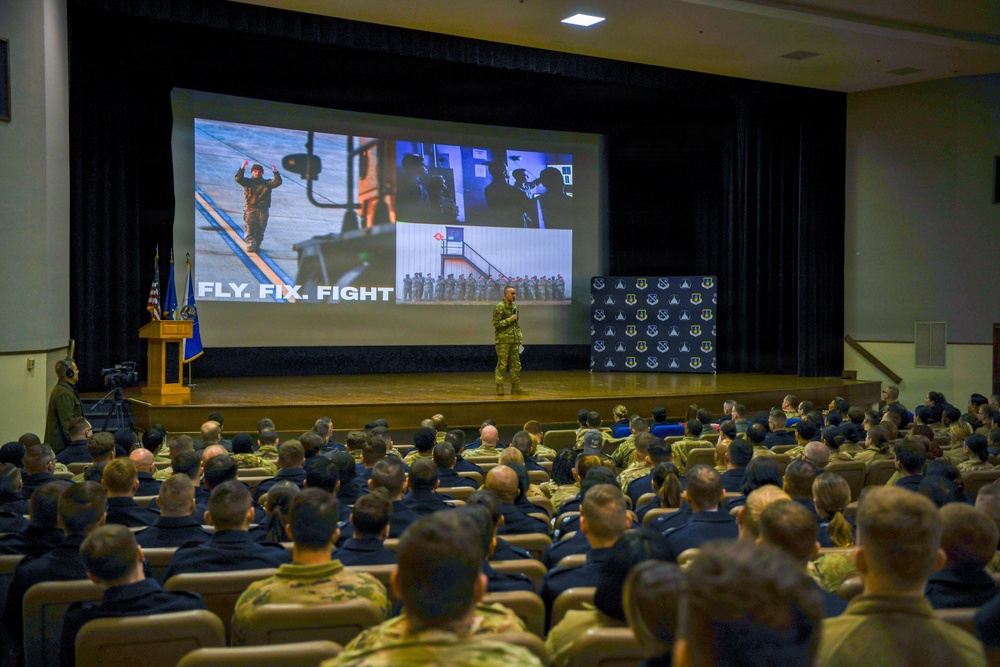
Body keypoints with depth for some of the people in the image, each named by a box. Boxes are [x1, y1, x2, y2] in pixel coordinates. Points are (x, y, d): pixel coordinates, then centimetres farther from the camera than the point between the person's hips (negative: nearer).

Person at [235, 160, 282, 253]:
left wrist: (275, 172, -16)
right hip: (250, 209, -1)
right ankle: (250, 244, -15)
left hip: (263, 210, 1)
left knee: (260, 230, 2)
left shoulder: (267, 183, 12)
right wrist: (242, 168, -19)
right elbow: (238, 178, -6)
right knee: (249, 229, -10)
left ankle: (257, 246, 10)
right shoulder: (248, 182, 10)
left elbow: (278, 182, 0)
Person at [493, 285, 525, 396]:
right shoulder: (499, 307, -9)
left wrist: (519, 335, 13)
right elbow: (495, 323, -15)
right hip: (503, 341, -7)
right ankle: (499, 388, 1)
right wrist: (509, 320, -16)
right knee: (502, 365, -4)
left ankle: (516, 387, 13)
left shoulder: (514, 307, 14)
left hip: (514, 341, 7)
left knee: (516, 364, 7)